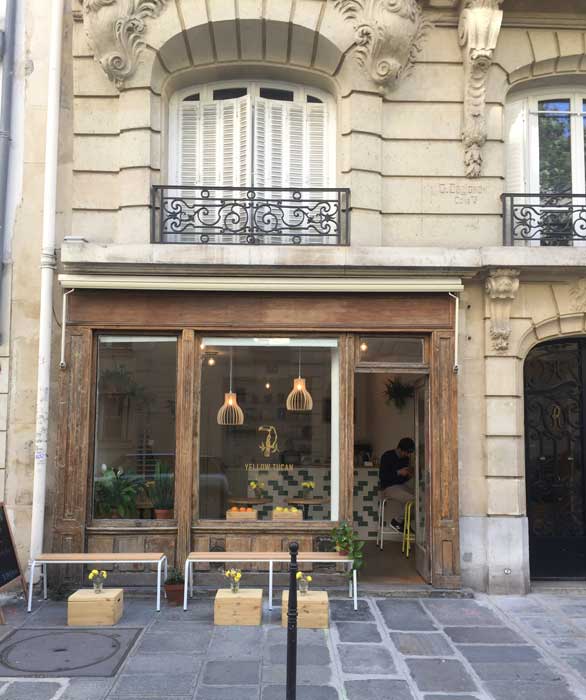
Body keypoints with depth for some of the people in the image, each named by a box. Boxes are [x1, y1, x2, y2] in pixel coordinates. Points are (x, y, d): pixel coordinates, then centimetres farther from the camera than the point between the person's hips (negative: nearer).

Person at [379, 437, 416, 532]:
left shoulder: (406, 458, 11)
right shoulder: (387, 456, -11)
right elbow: (382, 476, -17)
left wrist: (409, 475, -3)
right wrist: (398, 472, -22)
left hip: (401, 485, 8)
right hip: (388, 488, -8)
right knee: (411, 499, -27)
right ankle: (396, 521, -10)